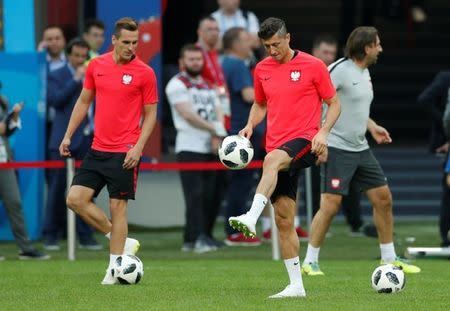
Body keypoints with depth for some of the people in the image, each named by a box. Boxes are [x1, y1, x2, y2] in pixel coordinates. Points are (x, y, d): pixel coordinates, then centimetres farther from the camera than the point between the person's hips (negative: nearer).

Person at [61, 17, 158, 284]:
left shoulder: (145, 73, -6)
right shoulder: (96, 66, 6)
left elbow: (151, 114, -3)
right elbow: (84, 102, 16)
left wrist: (138, 147, -13)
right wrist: (68, 135, 10)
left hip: (125, 152, -5)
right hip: (98, 149, 5)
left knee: (118, 207, -4)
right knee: (76, 198, -3)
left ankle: (115, 268, 5)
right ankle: (123, 243, 9)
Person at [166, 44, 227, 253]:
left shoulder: (208, 86, 20)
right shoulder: (177, 85, -3)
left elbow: (218, 114, 12)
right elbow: (188, 114, -13)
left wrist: (217, 136, -8)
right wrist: (214, 129, -11)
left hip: (210, 149, 7)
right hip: (189, 147, -7)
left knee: (208, 196, 3)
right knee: (195, 194, -14)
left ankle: (190, 239, 7)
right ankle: (199, 237, -18)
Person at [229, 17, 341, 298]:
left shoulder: (313, 66, -1)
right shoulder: (262, 69, 12)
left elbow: (334, 103, 3)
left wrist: (323, 132, -13)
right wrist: (250, 125, 4)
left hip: (304, 141, -6)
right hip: (278, 150, 6)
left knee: (272, 161, -39)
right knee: (284, 219, 3)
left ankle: (251, 219, -56)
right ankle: (296, 285, 8)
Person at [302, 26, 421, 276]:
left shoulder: (365, 72, 13)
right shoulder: (340, 70, -15)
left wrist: (372, 127, 17)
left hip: (361, 149, 9)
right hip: (338, 149, -9)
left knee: (384, 199, 9)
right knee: (331, 204, -11)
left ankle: (389, 258, 20)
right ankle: (310, 262, -1)